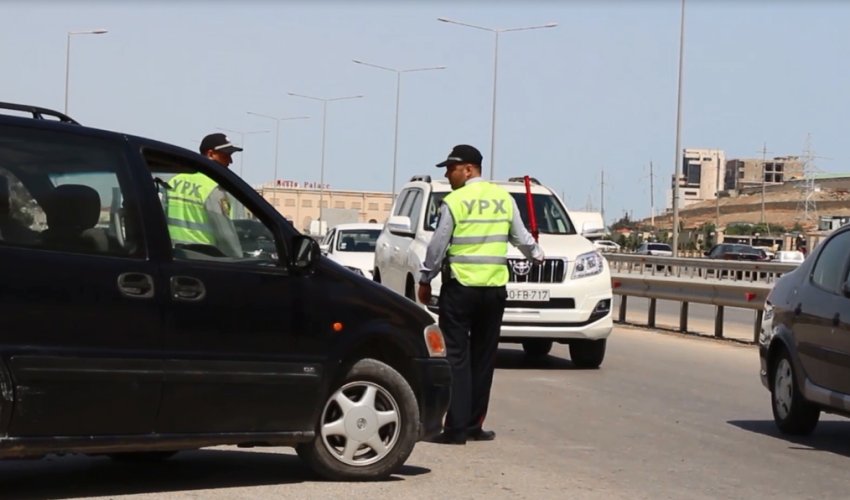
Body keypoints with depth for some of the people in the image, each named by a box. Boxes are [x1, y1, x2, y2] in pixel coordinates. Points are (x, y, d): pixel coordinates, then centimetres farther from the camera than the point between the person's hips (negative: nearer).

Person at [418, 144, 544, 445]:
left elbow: (437, 246, -7)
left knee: (457, 357, -3)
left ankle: (457, 428, -8)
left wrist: (425, 280, 5)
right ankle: (474, 426, 14)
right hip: (495, 288, 5)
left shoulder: (453, 202, -9)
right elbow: (521, 237, 14)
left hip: (460, 287, -5)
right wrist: (536, 255, 35)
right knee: (483, 358, 11)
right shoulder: (504, 198, 7)